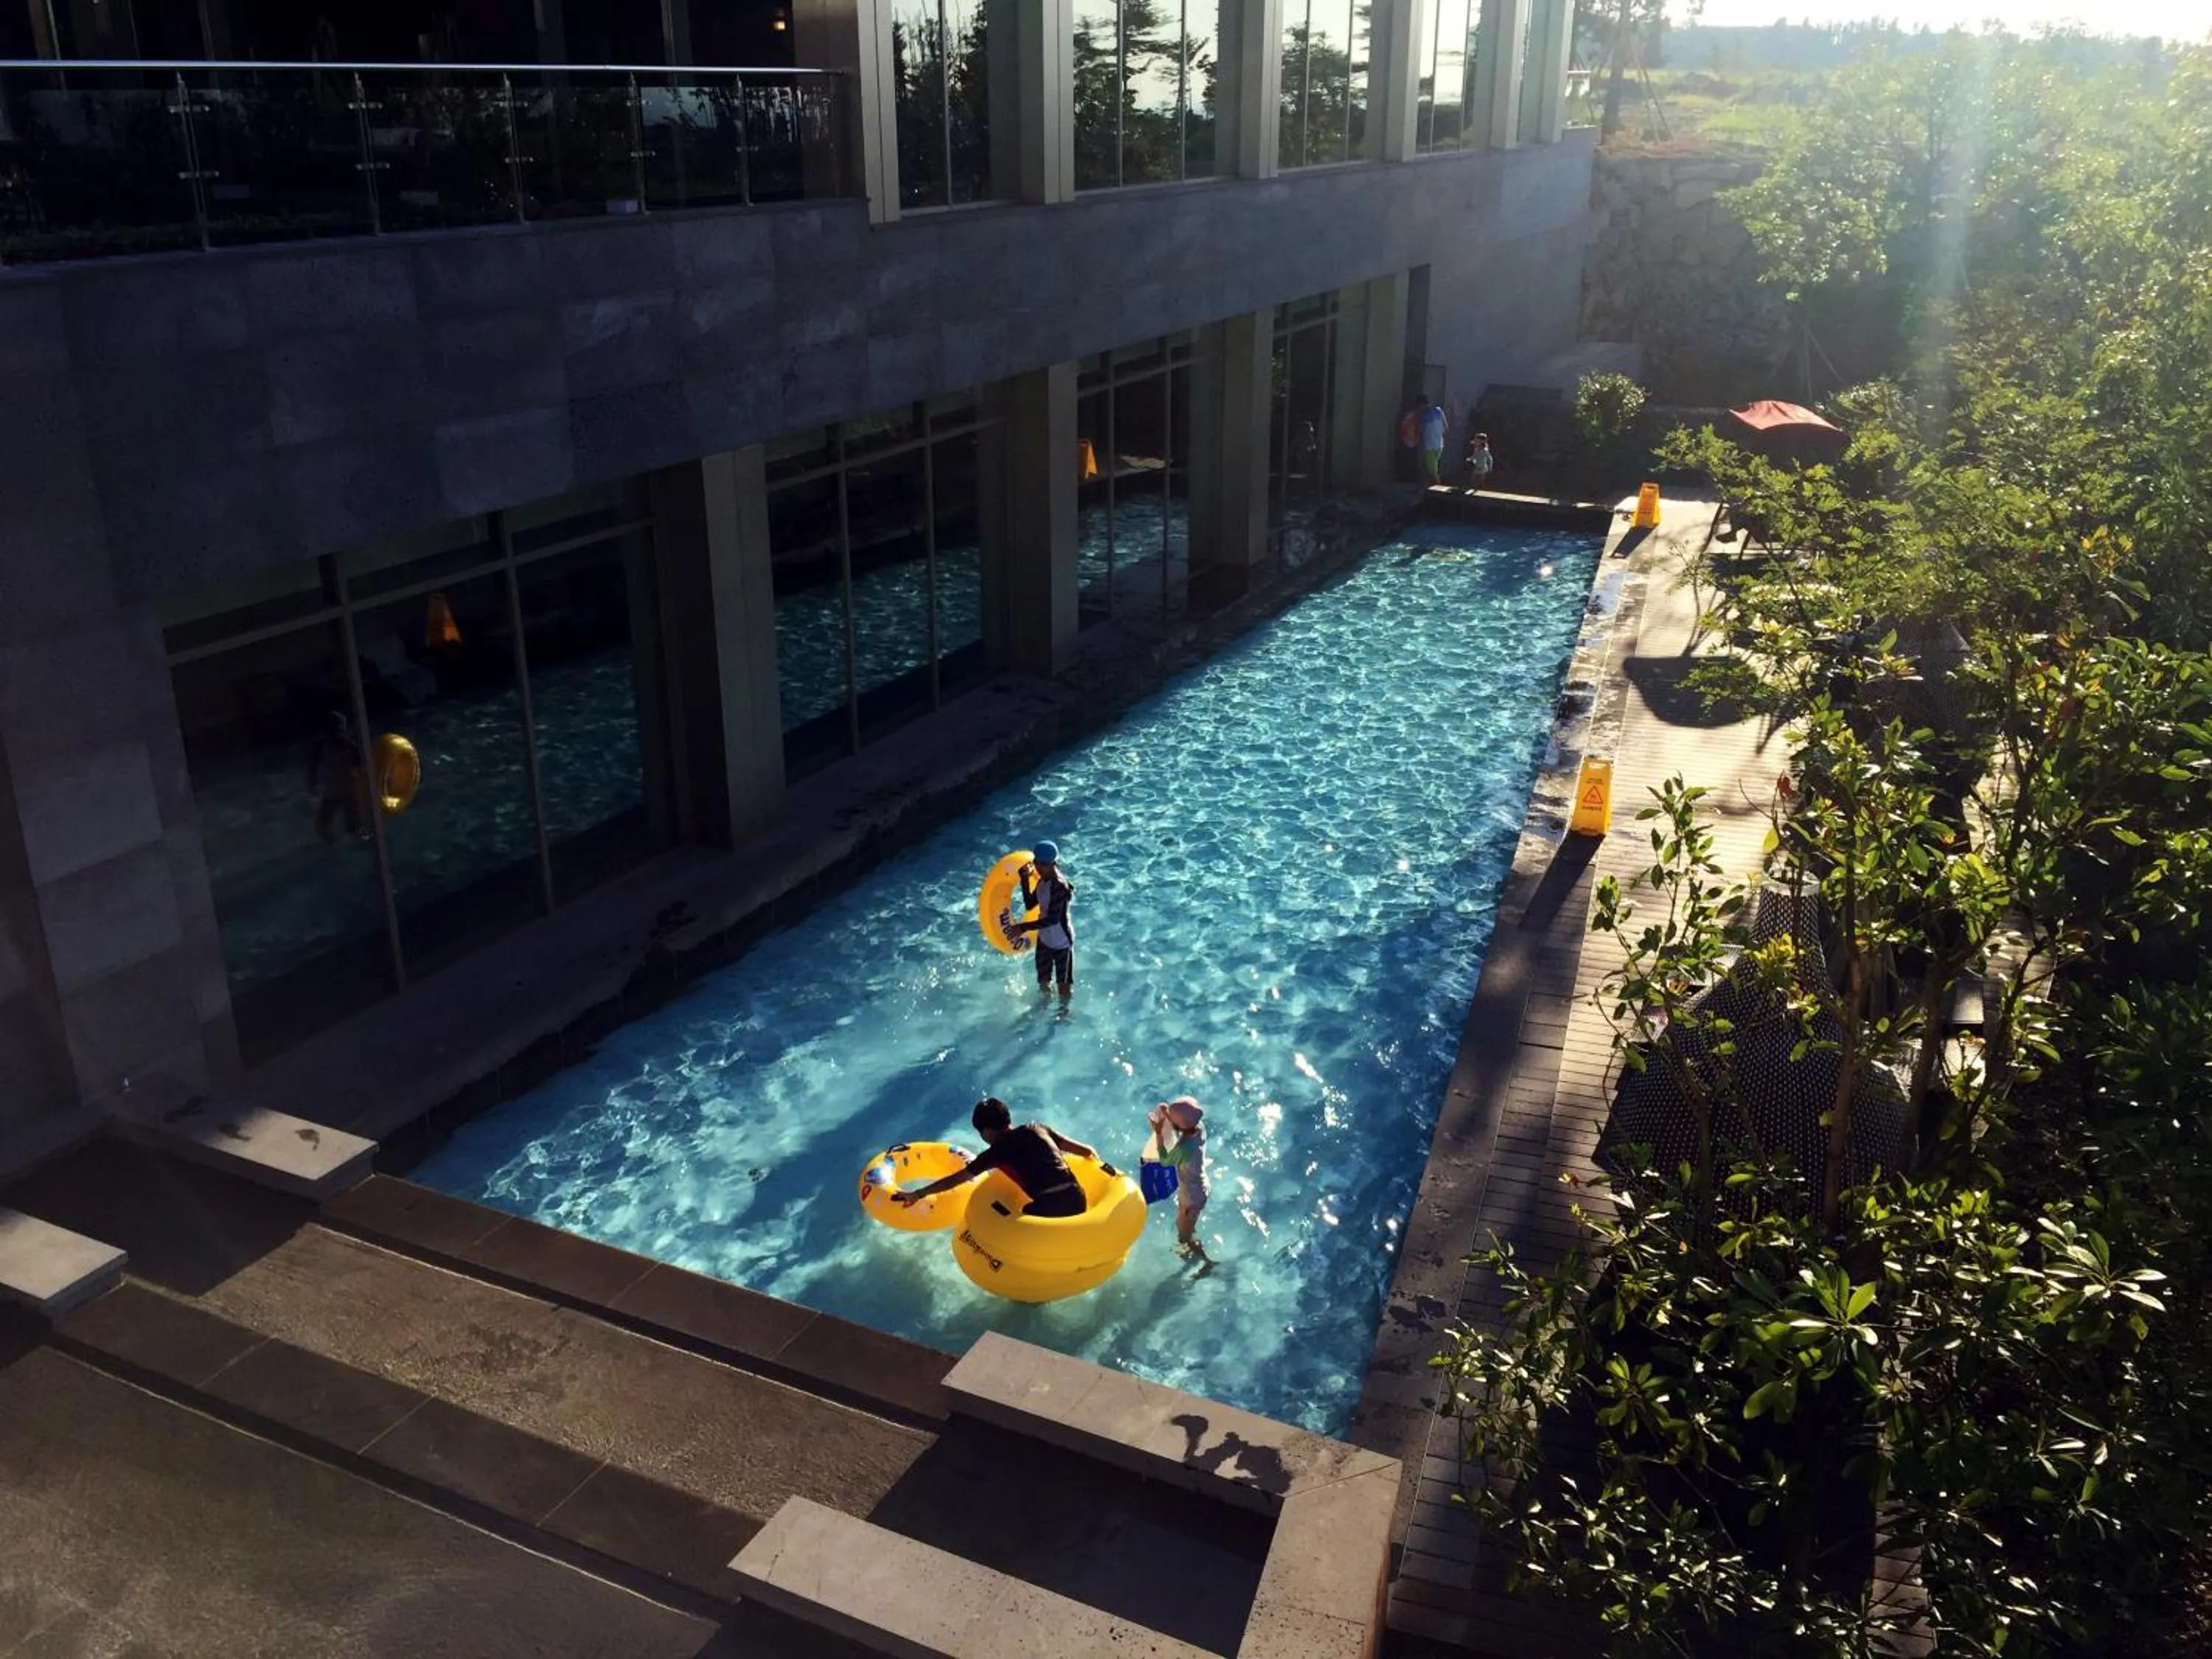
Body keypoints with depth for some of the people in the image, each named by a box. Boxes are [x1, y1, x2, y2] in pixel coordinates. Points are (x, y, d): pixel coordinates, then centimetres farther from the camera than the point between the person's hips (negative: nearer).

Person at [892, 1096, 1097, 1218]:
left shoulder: (997, 1151, 9)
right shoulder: (1038, 1128, 21)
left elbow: (955, 1180, 17)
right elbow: (1087, 1151, 22)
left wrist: (917, 1194, 26)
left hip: (1048, 1208, -5)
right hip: (1078, 1199, 5)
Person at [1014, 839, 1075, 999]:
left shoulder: (1059, 886, -28)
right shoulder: (1043, 881, -2)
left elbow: (1052, 919, -29)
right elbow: (1029, 905, 4)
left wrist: (1024, 927, -29)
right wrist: (1025, 880, -6)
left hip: (1061, 942, -8)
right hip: (1044, 939, 8)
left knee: (1064, 984, 11)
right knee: (1043, 982, 24)